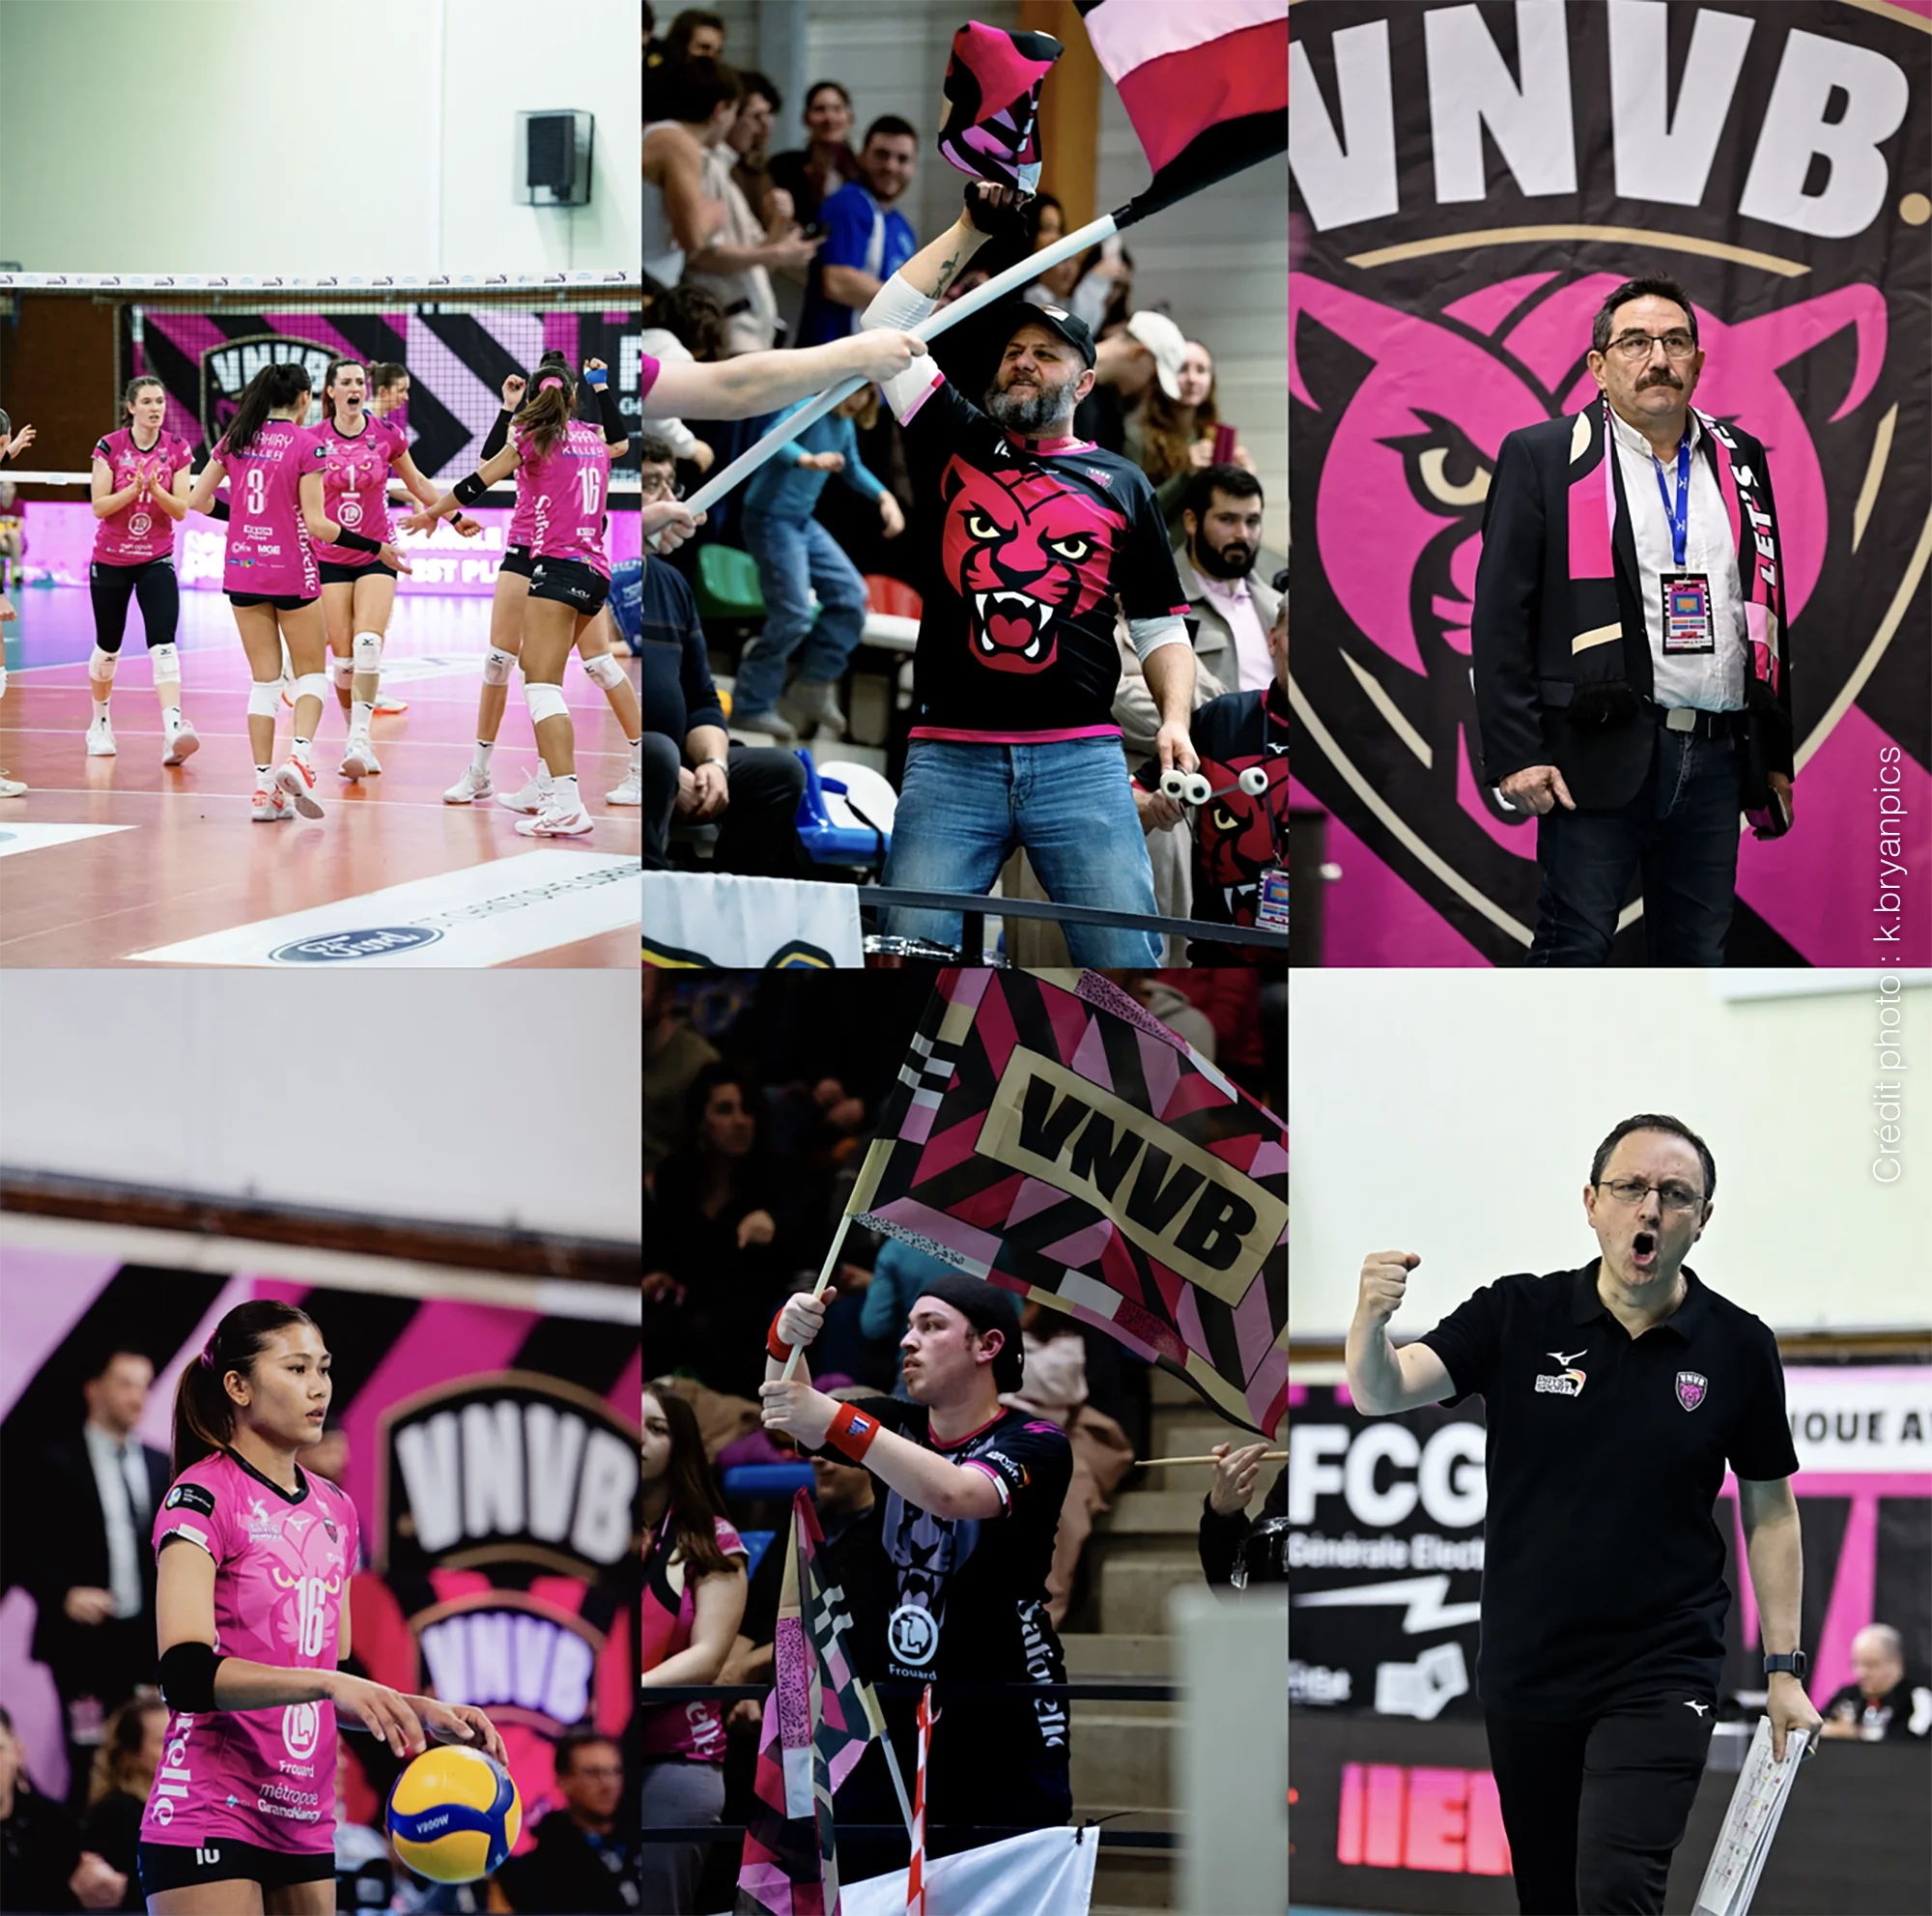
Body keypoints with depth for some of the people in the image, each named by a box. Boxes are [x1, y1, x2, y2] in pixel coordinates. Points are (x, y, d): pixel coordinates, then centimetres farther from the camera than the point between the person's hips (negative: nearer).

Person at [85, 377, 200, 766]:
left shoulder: (177, 449, -3)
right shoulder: (109, 447, -7)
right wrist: (133, 489, -26)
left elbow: (181, 510, -5)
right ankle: (100, 723, 35)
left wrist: (156, 489, -23)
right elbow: (99, 507, -11)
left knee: (163, 643, -18)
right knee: (108, 646, 12)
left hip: (156, 559, 0)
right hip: (111, 559, 0)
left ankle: (173, 728, -30)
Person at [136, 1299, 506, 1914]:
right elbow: (185, 1674, -21)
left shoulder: (335, 1510, 15)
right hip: (209, 1826, -7)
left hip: (306, 1828, 7)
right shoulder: (203, 1496, -8)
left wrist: (424, 1713, 3)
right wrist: (328, 1682, -29)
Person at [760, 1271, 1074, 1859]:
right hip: (903, 1722, 5)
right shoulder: (897, 1427, 11)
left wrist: (833, 1419, -31)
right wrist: (785, 1341, -23)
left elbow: (951, 1494, -27)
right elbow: (790, 1420, -2)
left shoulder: (1036, 1444, -8)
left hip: (1008, 1729, -5)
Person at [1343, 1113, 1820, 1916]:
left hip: (1660, 1675, -2)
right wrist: (1371, 1316, -36)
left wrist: (1784, 1670, 2)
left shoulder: (1738, 1347, -2)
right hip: (1525, 1668, 2)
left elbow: (1769, 1511, 7)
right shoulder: (1516, 1315, -2)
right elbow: (1380, 1392, -13)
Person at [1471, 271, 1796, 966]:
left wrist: (1776, 756, 15)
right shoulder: (1541, 457, 2)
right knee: (1574, 952, -6)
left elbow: (1766, 611, 19)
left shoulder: (1739, 459, 15)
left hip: (1717, 755, 5)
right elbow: (1500, 617, -3)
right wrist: (1515, 754, -12)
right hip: (1601, 752, -5)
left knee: (1700, 960, 7)